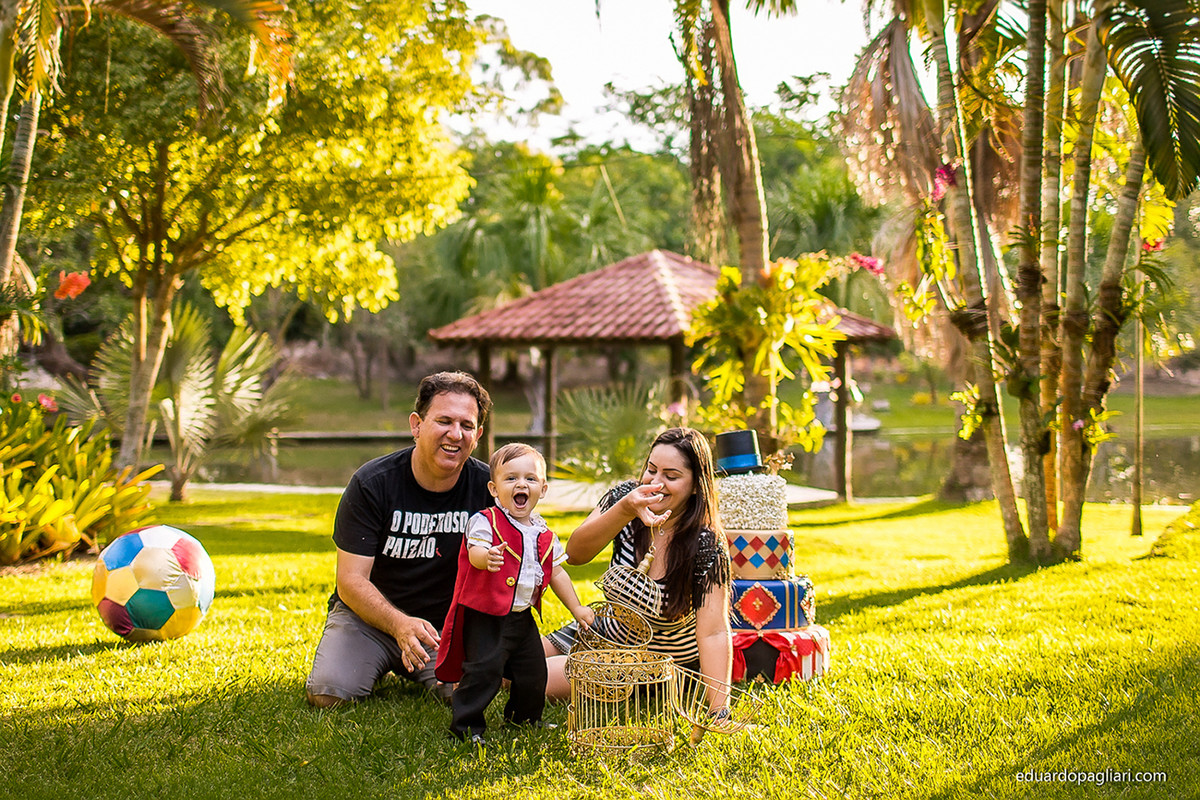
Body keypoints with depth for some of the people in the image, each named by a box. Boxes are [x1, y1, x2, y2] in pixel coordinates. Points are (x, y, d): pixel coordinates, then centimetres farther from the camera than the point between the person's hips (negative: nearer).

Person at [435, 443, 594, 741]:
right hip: (486, 615, -6)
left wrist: (576, 608, 17)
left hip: (523, 616, 6)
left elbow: (556, 572, 17)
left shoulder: (543, 534, 9)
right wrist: (487, 558, -51)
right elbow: (475, 552, -27)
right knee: (484, 670, -13)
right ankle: (465, 724, 1)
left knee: (534, 671, 13)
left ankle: (524, 717, 36)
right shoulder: (485, 521, -10)